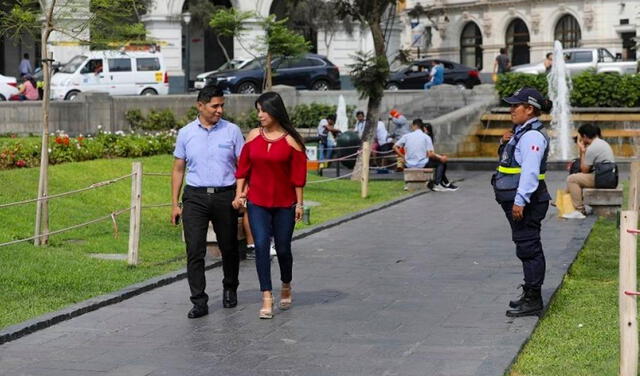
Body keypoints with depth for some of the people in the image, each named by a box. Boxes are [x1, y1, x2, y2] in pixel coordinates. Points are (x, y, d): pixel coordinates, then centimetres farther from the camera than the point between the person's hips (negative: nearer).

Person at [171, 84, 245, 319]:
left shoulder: (232, 131, 3)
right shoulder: (186, 133, 6)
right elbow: (178, 169, 11)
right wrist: (175, 204, 6)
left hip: (225, 196, 0)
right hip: (195, 196, 0)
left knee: (229, 248, 11)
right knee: (194, 251, -7)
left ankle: (230, 289, 34)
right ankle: (199, 302, -4)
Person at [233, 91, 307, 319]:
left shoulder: (291, 140, -5)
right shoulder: (254, 136, 4)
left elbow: (299, 174, -4)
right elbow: (243, 168, 8)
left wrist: (299, 203, -5)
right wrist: (239, 194, 0)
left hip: (284, 203, -2)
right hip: (257, 202, 2)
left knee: (283, 248, 7)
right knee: (261, 245, -9)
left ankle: (286, 287, 35)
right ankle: (267, 299, -7)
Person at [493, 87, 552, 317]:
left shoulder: (533, 135, -16)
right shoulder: (522, 132, 16)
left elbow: (530, 171, -23)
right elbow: (510, 160, 25)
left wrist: (521, 200, -26)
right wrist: (504, 143, 6)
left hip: (527, 201, -11)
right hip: (517, 200, 11)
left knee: (528, 248, -7)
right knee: (527, 248, 15)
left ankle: (533, 301, -3)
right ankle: (530, 295, 24)